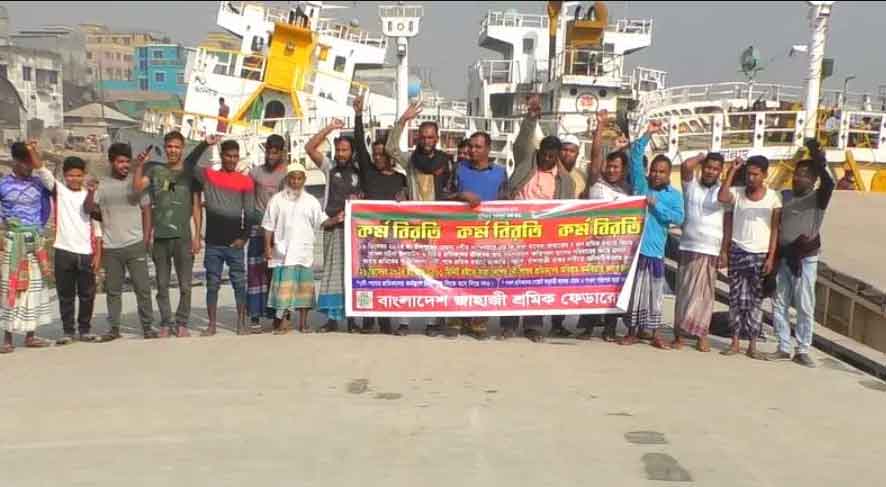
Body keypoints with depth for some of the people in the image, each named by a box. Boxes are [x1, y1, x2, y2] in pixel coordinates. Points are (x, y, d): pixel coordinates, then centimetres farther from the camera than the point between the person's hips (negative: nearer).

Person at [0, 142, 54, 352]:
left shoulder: (39, 183, 5)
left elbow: (46, 207, 14)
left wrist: (40, 227, 8)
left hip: (35, 241, 3)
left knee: (35, 286, 6)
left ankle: (30, 335, 14)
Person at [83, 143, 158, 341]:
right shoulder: (102, 185, 5)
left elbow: (146, 211, 6)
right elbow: (88, 210, 0)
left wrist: (146, 238, -1)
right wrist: (90, 193, -19)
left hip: (135, 245, -1)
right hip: (110, 248, 1)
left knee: (143, 287, -1)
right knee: (113, 290, 7)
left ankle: (147, 326, 5)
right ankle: (114, 328, 15)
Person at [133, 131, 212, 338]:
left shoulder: (190, 172, 6)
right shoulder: (155, 170, 10)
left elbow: (197, 207, 4)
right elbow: (137, 188, -5)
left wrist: (197, 236, -2)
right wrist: (139, 165, -16)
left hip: (183, 236, -1)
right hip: (160, 237, 1)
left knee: (185, 285, 0)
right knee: (162, 285, 6)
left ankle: (182, 323, 10)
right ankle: (166, 323, 14)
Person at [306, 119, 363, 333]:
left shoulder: (360, 172, 8)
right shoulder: (330, 168, 8)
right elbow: (309, 148, 0)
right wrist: (330, 128, -3)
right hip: (333, 227, 1)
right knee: (332, 271, 2)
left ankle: (351, 317, 4)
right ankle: (332, 317, 7)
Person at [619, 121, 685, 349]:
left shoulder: (674, 195, 7)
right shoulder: (641, 184, 6)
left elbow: (679, 218, -7)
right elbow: (635, 158, -3)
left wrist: (656, 205, -11)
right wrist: (647, 135, -9)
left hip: (655, 250, 1)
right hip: (634, 245, -1)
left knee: (655, 292, 7)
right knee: (634, 290, 4)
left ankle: (655, 333, 15)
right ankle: (634, 330, 14)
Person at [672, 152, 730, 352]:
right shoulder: (691, 184, 4)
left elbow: (728, 223, 2)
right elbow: (685, 165, -16)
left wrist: (725, 251, -3)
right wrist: (702, 157, 2)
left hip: (712, 250, -1)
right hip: (688, 247, 1)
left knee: (704, 293, 3)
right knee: (684, 292, 4)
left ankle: (702, 335, 10)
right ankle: (679, 334, 8)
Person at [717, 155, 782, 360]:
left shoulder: (773, 197, 1)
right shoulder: (737, 193, 2)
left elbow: (775, 229, 0)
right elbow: (722, 197, -20)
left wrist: (771, 257, -7)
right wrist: (732, 171, -15)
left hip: (760, 254, -1)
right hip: (738, 252, 1)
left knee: (756, 300, 4)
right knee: (736, 298, 4)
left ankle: (752, 345, 9)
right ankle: (735, 342, 10)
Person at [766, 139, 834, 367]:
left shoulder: (818, 198, -3)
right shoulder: (784, 196, 8)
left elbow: (829, 184, -26)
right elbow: (774, 225, 10)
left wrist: (819, 162, -38)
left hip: (806, 259, -4)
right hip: (783, 258, 4)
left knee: (805, 307, -1)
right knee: (779, 304, 6)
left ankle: (802, 351, 7)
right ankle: (783, 348, 15)